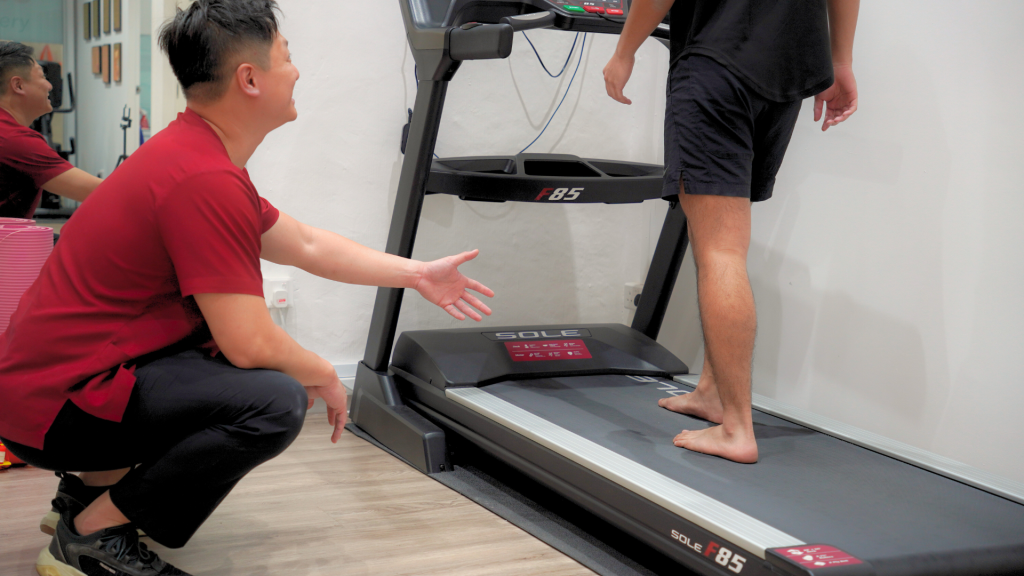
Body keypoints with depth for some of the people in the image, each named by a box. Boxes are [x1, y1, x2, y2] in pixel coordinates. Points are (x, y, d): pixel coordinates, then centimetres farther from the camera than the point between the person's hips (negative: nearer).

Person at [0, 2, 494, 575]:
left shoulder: (195, 155, 10)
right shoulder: (206, 180, -24)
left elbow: (307, 244, 18)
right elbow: (250, 344, -24)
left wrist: (417, 274, 21)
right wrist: (324, 377, -4)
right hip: (55, 402, -10)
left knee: (266, 369, 22)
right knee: (275, 402, -26)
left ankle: (95, 486, 18)